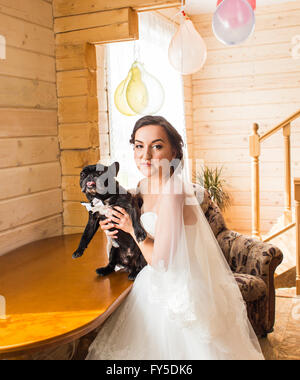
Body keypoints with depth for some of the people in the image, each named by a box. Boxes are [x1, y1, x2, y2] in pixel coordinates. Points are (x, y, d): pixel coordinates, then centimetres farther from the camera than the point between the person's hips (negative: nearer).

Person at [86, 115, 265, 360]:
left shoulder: (173, 192, -28)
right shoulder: (145, 186, 0)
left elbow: (160, 260, -26)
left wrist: (133, 229, -13)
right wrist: (117, 228, -2)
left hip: (178, 293, -9)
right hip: (155, 285, 9)